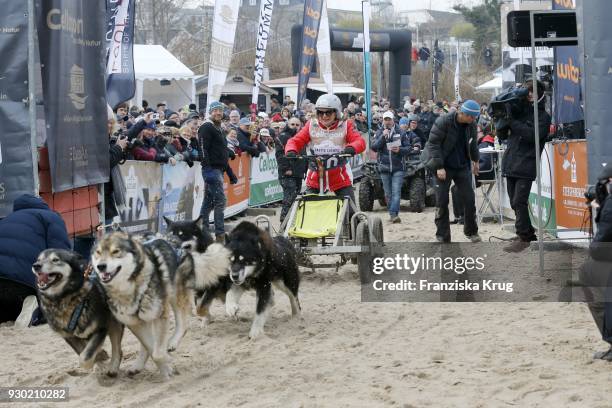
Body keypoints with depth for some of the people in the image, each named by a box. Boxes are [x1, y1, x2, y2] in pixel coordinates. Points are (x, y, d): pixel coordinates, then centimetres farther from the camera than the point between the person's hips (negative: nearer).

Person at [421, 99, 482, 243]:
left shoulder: (471, 125, -2)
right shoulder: (443, 122, -18)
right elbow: (433, 143, -17)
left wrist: (475, 160, 27)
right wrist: (439, 166, -20)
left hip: (462, 166, 4)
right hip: (444, 167, -4)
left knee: (469, 199, 1)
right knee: (442, 202, -3)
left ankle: (471, 231, 18)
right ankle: (443, 236, 5)